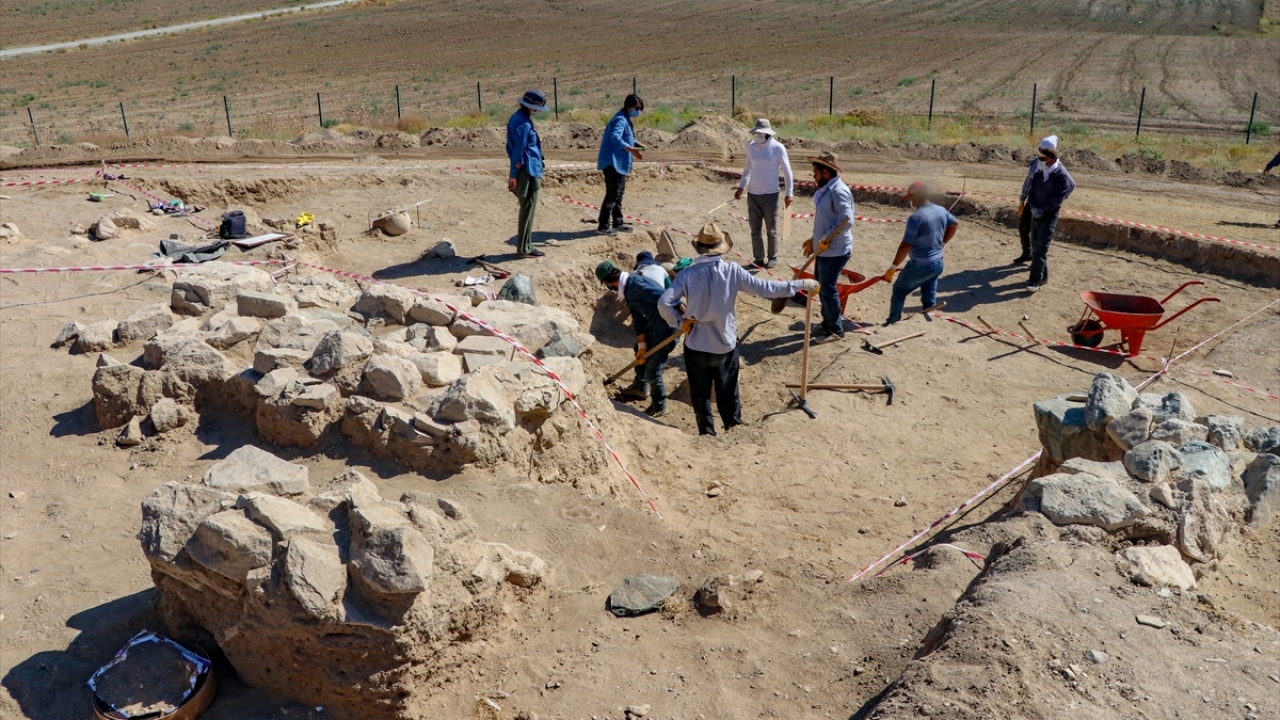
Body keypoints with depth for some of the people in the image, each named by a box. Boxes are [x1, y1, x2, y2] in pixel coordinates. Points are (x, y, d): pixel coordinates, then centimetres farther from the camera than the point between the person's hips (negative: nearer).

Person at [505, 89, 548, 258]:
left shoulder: (519, 118, 13)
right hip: (528, 171, -10)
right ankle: (524, 248, 2)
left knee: (526, 209, 14)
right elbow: (518, 150, -18)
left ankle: (526, 245, 21)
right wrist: (514, 175, -16)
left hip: (527, 171, 10)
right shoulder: (523, 123, -17)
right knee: (527, 210, -3)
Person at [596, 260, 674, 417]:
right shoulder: (627, 290, 5)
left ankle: (659, 407, 20)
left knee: (652, 372, -3)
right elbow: (638, 318, 6)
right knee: (639, 350, 31)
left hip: (667, 329, -11)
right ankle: (640, 387, 53)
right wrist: (642, 345, 3)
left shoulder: (635, 285, -27)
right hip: (653, 326, 11)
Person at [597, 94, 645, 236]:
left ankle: (618, 223, 26)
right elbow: (615, 138, -32)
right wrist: (632, 150, -40)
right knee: (613, 194, -10)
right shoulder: (620, 120, -16)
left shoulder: (626, 120, 16)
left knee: (619, 193, 16)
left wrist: (637, 145, 13)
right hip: (613, 163, -11)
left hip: (620, 164, 11)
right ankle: (603, 226, -6)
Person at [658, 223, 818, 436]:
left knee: (701, 394, 16)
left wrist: (679, 323, -4)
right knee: (727, 393, 20)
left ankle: (707, 433, 27)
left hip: (696, 346, -1)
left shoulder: (688, 274, -14)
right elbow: (766, 288, -14)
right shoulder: (732, 271, -14)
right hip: (726, 344, 1)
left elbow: (664, 303, -21)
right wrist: (801, 284, -6)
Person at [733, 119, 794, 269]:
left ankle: (773, 258, 15)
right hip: (753, 194, 4)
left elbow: (787, 171, -4)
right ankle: (758, 258, 18)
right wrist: (741, 187, 10)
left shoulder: (778, 148, -8)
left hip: (770, 195, -4)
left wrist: (789, 193, -7)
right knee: (755, 229, 8)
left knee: (771, 230, 5)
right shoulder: (751, 147, 3)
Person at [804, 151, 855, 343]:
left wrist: (825, 240, -25)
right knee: (821, 288, 18)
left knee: (828, 290, -2)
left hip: (835, 252, -10)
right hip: (824, 250, 10)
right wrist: (813, 240, 18)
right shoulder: (826, 190, 11)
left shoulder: (839, 191, -20)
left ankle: (837, 330, 11)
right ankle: (827, 324, 32)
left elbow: (846, 221, -29)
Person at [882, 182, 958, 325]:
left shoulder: (916, 217, -24)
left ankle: (892, 323, 23)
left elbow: (906, 246, -24)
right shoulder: (941, 211, 1)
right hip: (938, 264, 7)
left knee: (899, 291, 14)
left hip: (920, 266, -7)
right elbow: (955, 224, 22)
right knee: (929, 298, 17)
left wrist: (893, 267, -17)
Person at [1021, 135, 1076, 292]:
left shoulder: (1061, 175, -17)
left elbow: (1059, 198, -17)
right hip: (1035, 213, 7)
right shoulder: (1038, 170, 1)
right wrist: (1033, 207, -9)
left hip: (1049, 216, -7)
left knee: (1040, 249, -10)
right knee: (1036, 246, 14)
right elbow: (1031, 189, 5)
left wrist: (1043, 210, -17)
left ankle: (1035, 280, -6)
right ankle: (1042, 276, 27)